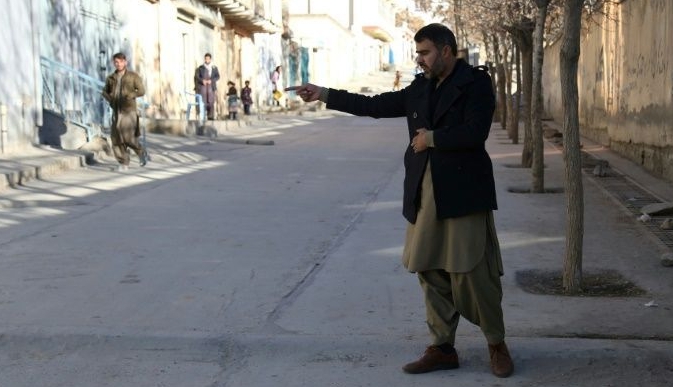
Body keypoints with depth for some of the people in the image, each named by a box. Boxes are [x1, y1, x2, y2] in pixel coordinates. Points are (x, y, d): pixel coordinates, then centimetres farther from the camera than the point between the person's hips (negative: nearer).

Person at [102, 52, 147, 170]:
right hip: (116, 111, 4)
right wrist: (109, 99, 2)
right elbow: (105, 91, 23)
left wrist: (130, 95, -17)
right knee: (116, 138, -2)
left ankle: (141, 153, 15)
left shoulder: (133, 76, 1)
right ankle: (123, 163, 10)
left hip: (129, 111, -4)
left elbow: (141, 91, -2)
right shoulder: (111, 78, 11)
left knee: (128, 137, -12)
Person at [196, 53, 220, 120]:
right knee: (203, 102, -9)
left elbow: (217, 77, 4)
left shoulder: (214, 68, 14)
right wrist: (202, 80, -16)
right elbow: (197, 77, 4)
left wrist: (211, 80, -13)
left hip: (211, 87, 1)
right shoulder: (200, 68, 12)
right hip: (202, 87, -1)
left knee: (211, 103, -7)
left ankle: (211, 117, -6)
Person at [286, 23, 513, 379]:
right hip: (425, 196, 7)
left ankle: (497, 345, 12)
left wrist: (430, 139, -8)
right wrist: (323, 94, 11)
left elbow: (474, 133, -18)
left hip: (462, 195, -7)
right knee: (431, 274, 8)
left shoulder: (475, 84, -6)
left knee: (472, 273, -4)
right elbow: (375, 105, 14)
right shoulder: (421, 88, 14)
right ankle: (443, 348, 18)